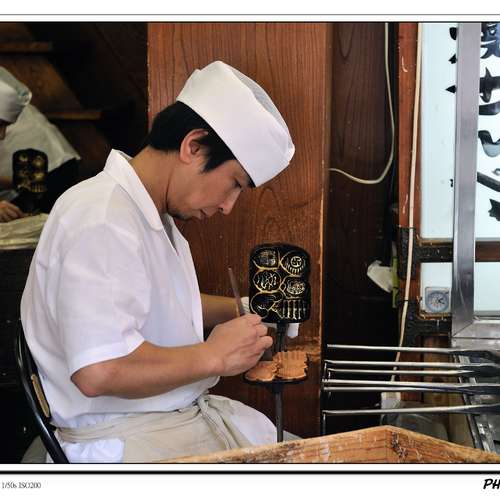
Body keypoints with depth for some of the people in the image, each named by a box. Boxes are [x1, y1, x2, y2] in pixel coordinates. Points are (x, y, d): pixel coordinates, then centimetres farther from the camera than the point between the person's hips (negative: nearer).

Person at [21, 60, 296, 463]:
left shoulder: (151, 215, 13)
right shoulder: (103, 222, -21)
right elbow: (99, 371, -31)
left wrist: (240, 310, 14)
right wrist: (215, 355, -18)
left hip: (182, 413, 10)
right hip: (124, 441, -10)